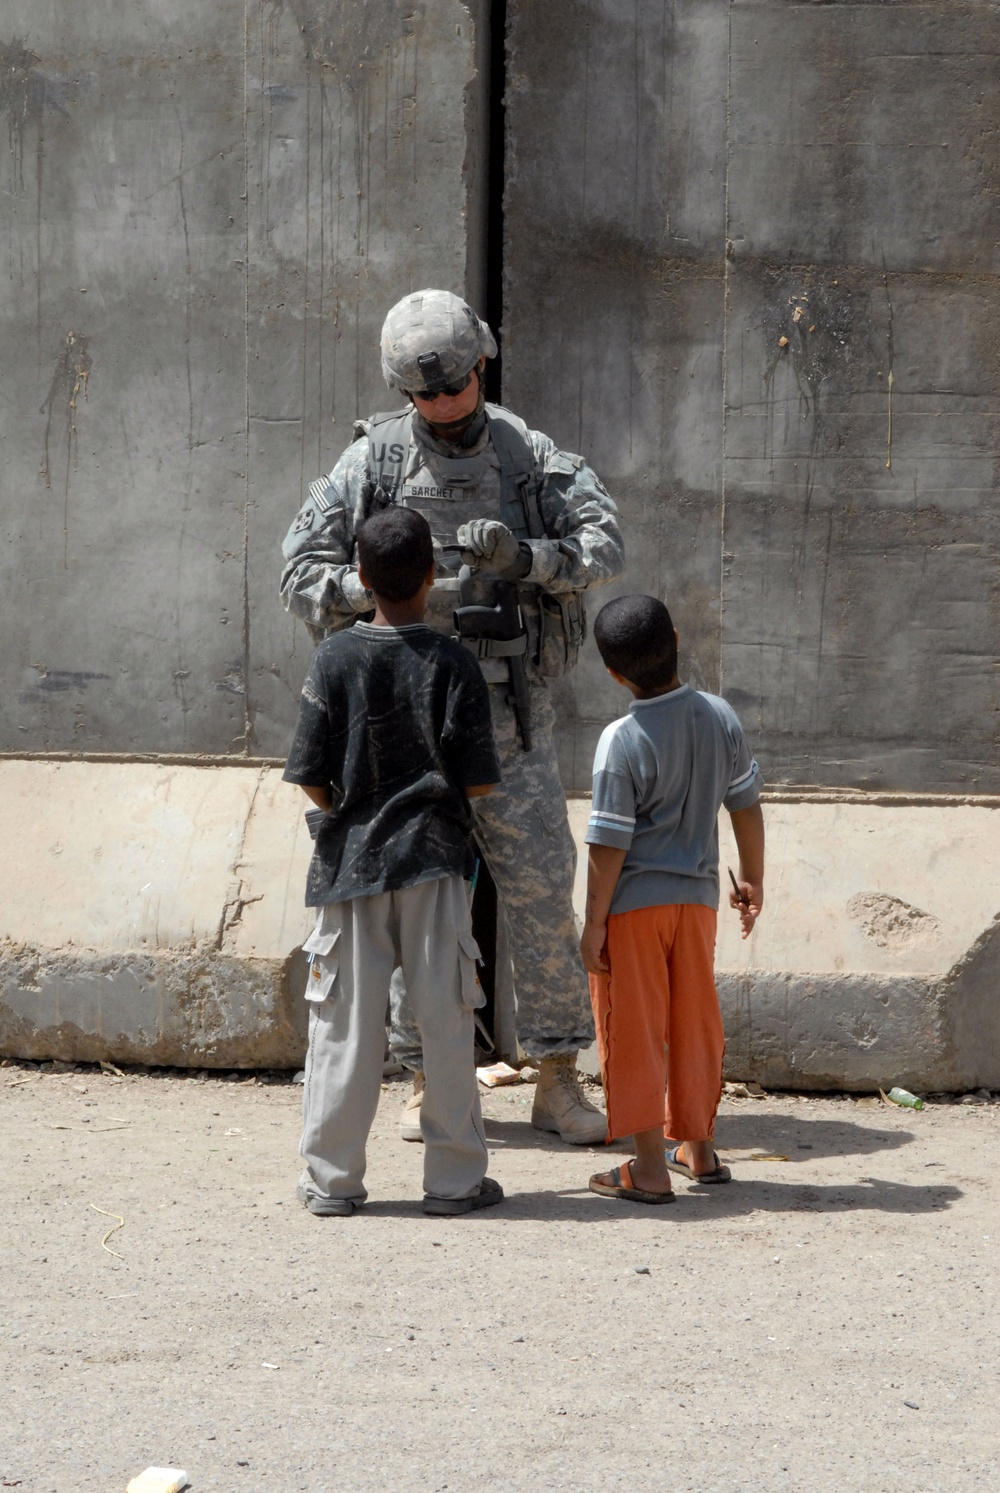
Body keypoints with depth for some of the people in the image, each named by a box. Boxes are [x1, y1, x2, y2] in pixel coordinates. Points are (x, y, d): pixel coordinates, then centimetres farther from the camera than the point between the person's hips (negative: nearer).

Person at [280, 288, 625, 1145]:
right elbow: (302, 574, -4)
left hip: (509, 707, 0)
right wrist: (380, 587, -23)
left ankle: (559, 1082, 6)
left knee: (541, 885, -3)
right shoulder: (375, 461, 0)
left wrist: (525, 555, -26)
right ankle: (427, 1082, 14)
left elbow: (607, 547, -8)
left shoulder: (530, 457, 2)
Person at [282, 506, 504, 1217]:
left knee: (345, 1023, 6)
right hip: (435, 861, -1)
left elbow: (310, 774, -4)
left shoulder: (336, 658, -4)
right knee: (446, 1023, 5)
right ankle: (456, 1178, 9)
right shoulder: (452, 663, -6)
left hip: (351, 859, 1)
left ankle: (333, 1178, 10)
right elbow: (478, 782, -6)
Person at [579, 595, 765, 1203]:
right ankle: (698, 1146, 29)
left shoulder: (623, 741, -17)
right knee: (696, 1024, 17)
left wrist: (594, 922, -9)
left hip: (634, 902, -5)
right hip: (698, 896, 5)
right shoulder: (721, 718, -2)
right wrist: (753, 879, 21)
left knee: (634, 1032, 3)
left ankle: (650, 1166, 5)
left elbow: (610, 843, -16)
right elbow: (746, 806, 8)